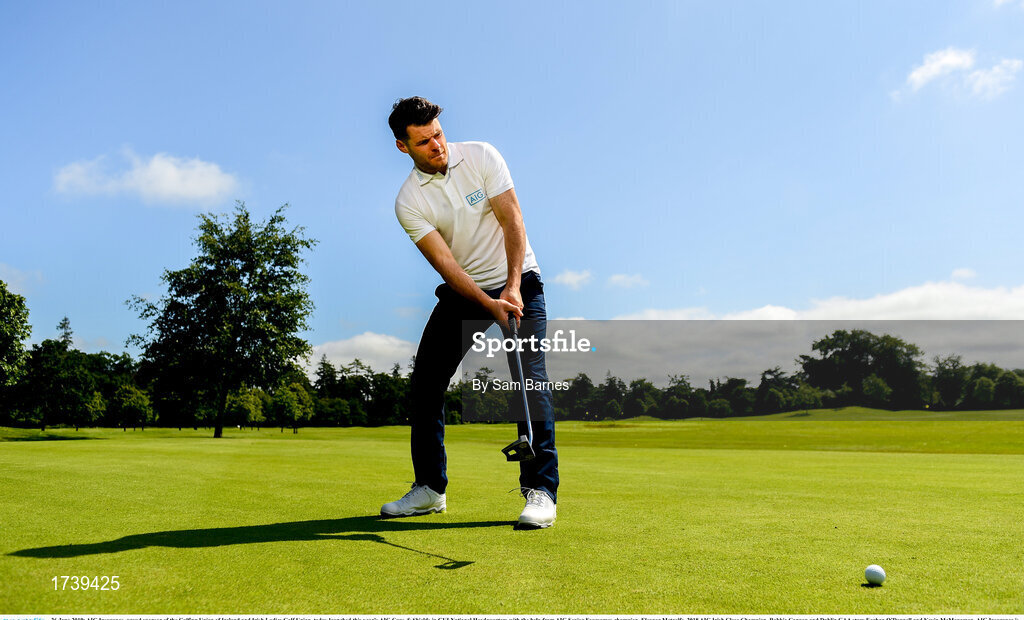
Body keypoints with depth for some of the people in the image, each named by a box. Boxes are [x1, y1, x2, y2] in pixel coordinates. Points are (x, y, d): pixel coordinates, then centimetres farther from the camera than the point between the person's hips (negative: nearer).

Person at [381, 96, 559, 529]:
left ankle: (540, 490, -15)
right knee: (424, 385, -1)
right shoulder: (408, 201, -10)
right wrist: (489, 305, -31)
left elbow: (512, 220, -13)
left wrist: (512, 287, -25)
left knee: (530, 377, -18)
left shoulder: (481, 156, -9)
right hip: (461, 294, 2)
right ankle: (430, 488, 15)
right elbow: (444, 262, -18)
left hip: (517, 283, -2)